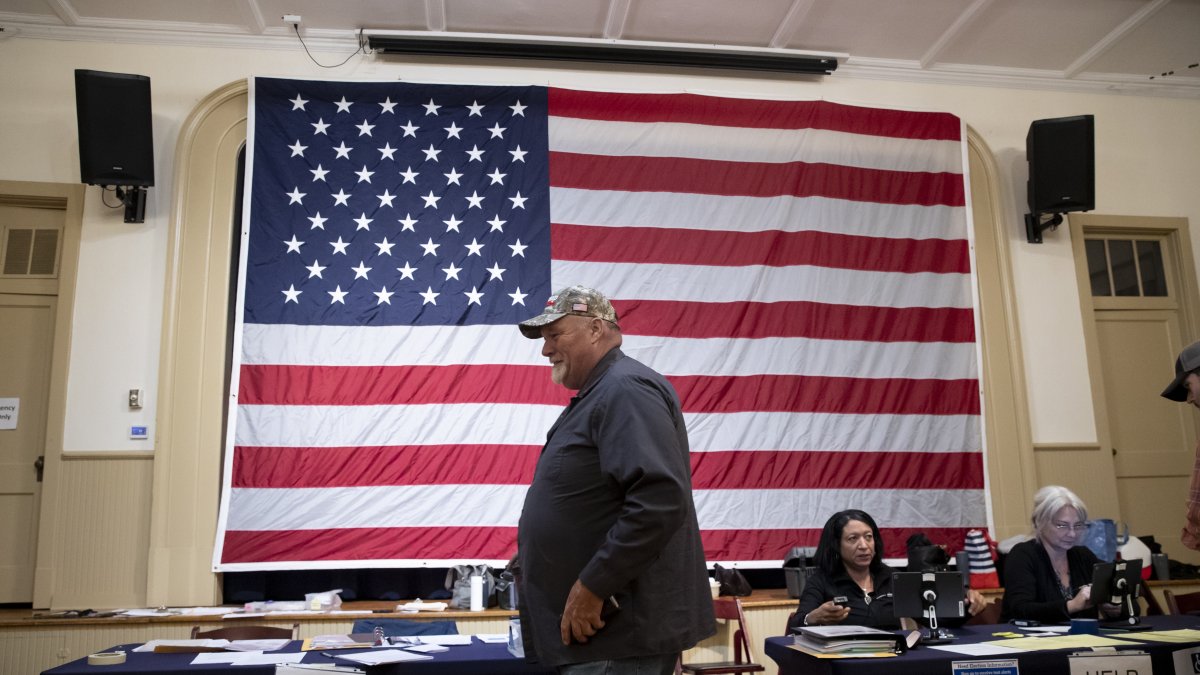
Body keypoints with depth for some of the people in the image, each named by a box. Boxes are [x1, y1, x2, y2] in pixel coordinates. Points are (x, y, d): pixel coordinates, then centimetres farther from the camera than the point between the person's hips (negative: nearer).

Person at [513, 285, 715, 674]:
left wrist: (592, 586, -24)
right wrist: (532, 558, 18)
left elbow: (661, 500, -28)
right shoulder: (597, 395, 16)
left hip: (619, 630, -10)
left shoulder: (624, 389, -16)